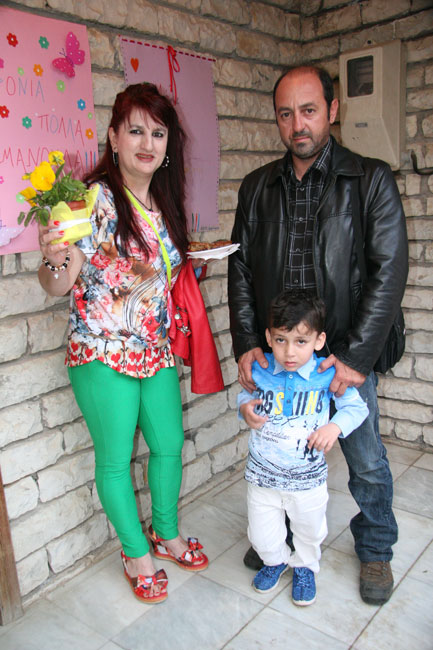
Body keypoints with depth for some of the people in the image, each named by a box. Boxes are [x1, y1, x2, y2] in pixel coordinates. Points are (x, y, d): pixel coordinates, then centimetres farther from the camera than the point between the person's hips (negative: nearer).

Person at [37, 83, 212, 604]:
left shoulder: (164, 203, 7)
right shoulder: (95, 199, -15)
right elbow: (58, 284, -19)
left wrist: (194, 256, 6)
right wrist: (53, 260, -39)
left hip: (156, 350, 7)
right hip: (103, 355, -7)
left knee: (169, 446, 17)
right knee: (116, 458, 10)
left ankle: (166, 534, 42)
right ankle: (135, 553, 34)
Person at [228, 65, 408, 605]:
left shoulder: (370, 180, -5)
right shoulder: (258, 186, 6)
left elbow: (389, 271, -10)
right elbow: (241, 267, 6)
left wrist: (356, 356, -16)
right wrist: (246, 343, -4)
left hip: (346, 354, -2)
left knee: (366, 463, 11)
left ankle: (375, 550, 38)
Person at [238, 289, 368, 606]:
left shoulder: (328, 375, -17)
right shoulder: (259, 370, -12)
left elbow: (357, 406, -4)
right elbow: (245, 395, 8)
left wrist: (335, 426, -21)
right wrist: (245, 407, -14)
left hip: (307, 478, -1)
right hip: (262, 473, 1)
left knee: (309, 531, 23)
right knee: (262, 536, 17)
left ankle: (305, 566, 55)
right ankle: (276, 559, 51)